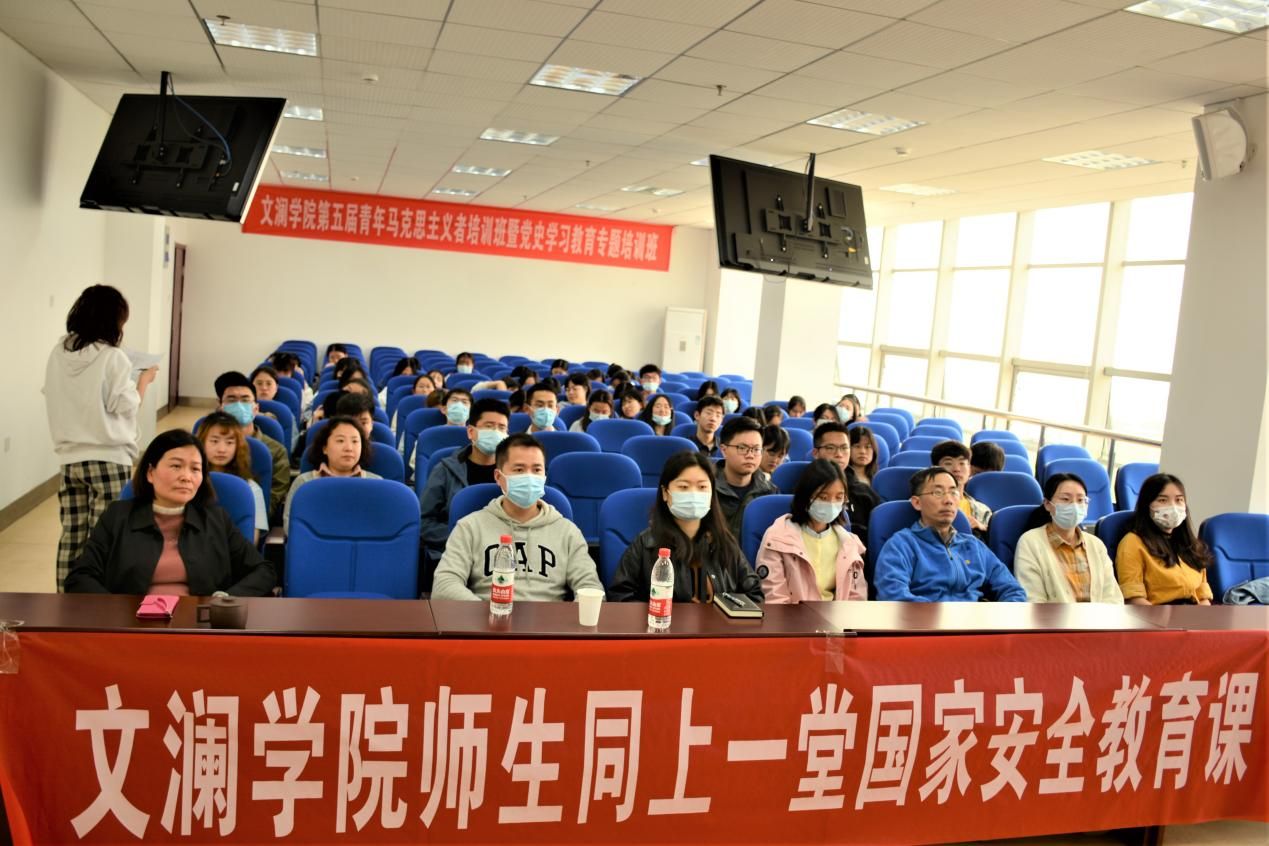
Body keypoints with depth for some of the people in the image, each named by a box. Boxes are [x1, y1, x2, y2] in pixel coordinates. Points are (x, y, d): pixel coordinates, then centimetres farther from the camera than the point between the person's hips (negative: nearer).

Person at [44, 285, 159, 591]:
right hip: (108, 458, -6)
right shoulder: (112, 358, -14)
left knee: (72, 536, 12)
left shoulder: (58, 353, 4)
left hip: (69, 457, 6)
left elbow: (55, 399, 14)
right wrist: (143, 380, 7)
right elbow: (127, 407, -9)